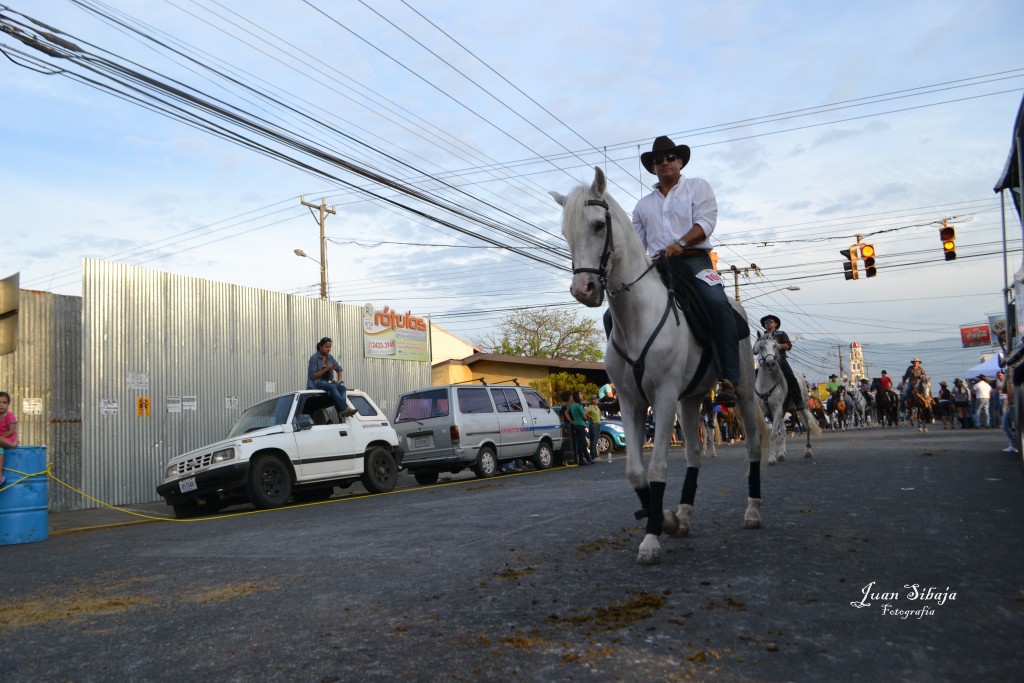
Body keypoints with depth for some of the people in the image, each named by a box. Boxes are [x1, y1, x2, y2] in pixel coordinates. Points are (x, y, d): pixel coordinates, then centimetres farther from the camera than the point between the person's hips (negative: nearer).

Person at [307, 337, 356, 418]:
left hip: (329, 381, 6)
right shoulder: (314, 358, -6)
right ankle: (345, 408, -47)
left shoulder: (330, 357, 11)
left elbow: (339, 369, 22)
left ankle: (341, 411, -42)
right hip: (317, 383, -5)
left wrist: (339, 380, 4)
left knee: (342, 387, -26)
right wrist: (326, 369, -20)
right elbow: (313, 375, -12)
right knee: (333, 387, -35)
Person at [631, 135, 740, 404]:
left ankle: (729, 379, -29)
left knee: (717, 303, -32)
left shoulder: (698, 187, 13)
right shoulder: (643, 204, 24)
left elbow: (705, 222, -3)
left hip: (694, 261, -4)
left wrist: (680, 244, -21)